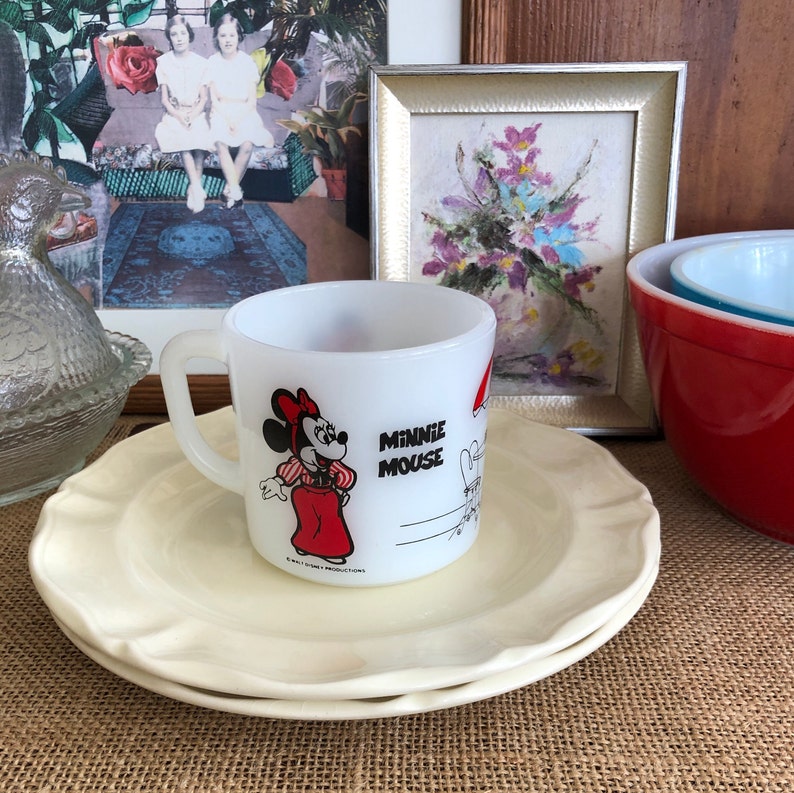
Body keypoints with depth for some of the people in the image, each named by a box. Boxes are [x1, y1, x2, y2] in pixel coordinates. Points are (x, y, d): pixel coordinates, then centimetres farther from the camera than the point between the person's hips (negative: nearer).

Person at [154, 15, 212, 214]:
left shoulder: (201, 63, 3)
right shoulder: (163, 62, 2)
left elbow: (203, 98, 2)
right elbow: (164, 99, 1)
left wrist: (191, 117, -16)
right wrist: (180, 117, -16)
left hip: (196, 113, 0)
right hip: (174, 113, 0)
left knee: (200, 137, -33)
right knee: (183, 138, -33)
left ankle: (193, 188, -27)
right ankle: (197, 189, -34)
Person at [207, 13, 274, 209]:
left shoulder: (247, 61, 1)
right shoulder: (212, 62, 2)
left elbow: (252, 100, -2)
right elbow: (214, 98, -1)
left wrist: (238, 120, -16)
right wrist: (227, 119, -17)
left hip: (244, 112, 0)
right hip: (221, 112, 0)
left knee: (247, 144, -30)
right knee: (221, 143, -31)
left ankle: (230, 188, -16)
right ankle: (236, 192, -27)